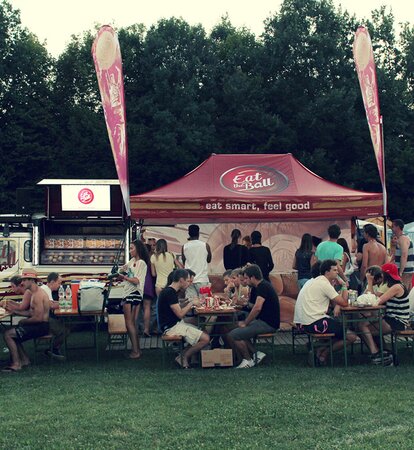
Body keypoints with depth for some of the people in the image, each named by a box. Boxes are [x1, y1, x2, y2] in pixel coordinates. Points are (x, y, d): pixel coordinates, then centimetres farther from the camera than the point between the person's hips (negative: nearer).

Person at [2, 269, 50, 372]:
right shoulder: (33, 293, 14)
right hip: (38, 325, 11)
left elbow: (38, 318, -25)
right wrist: (14, 310, 11)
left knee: (8, 334, -14)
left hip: (41, 326, -11)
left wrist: (23, 321, -11)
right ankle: (24, 359, 18)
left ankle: (16, 364, -8)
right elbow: (31, 312, 19)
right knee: (12, 333, 19)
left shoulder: (38, 295, -20)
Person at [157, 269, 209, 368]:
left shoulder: (170, 291, 14)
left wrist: (188, 304, 6)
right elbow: (180, 314, -21)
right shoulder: (170, 293, -18)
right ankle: (183, 358, 0)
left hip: (176, 324, 11)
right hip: (171, 327, -11)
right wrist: (191, 303, -8)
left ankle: (185, 356, 6)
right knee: (205, 339, -14)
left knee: (204, 333, 12)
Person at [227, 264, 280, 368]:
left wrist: (245, 323, -16)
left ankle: (248, 360, 2)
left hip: (268, 324, -11)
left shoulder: (263, 286, -16)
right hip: (263, 321, 11)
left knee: (232, 335, -15)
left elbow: (257, 308, -25)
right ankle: (256, 354, 10)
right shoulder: (256, 288, 16)